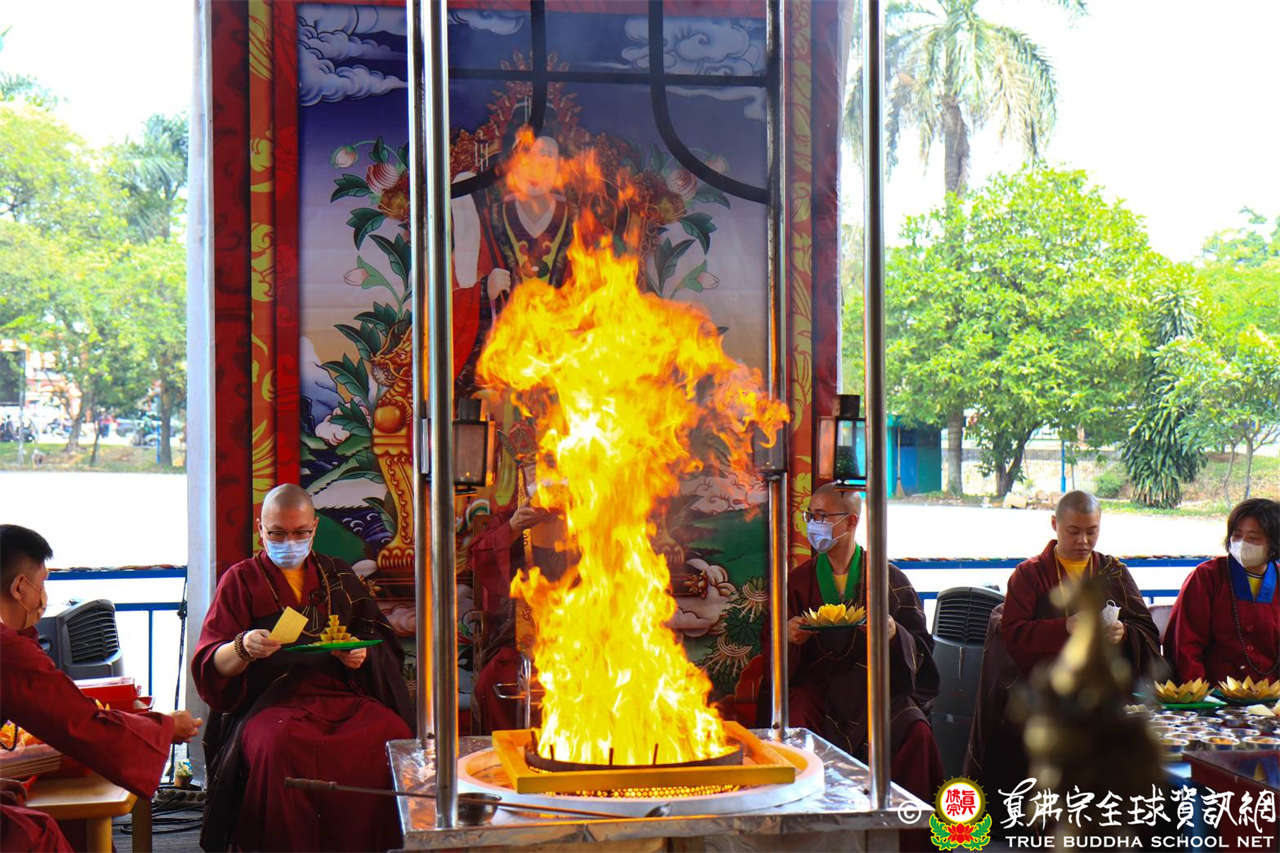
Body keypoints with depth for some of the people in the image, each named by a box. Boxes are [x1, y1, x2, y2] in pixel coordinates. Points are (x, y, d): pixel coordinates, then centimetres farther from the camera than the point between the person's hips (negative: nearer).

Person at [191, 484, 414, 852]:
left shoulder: (339, 577, 22)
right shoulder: (241, 580, 14)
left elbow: (384, 646, 21)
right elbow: (209, 667, 3)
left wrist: (362, 655, -2)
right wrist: (244, 648, -18)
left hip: (343, 694, 2)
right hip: (271, 700, -2)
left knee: (395, 736, -30)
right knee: (280, 746, -38)